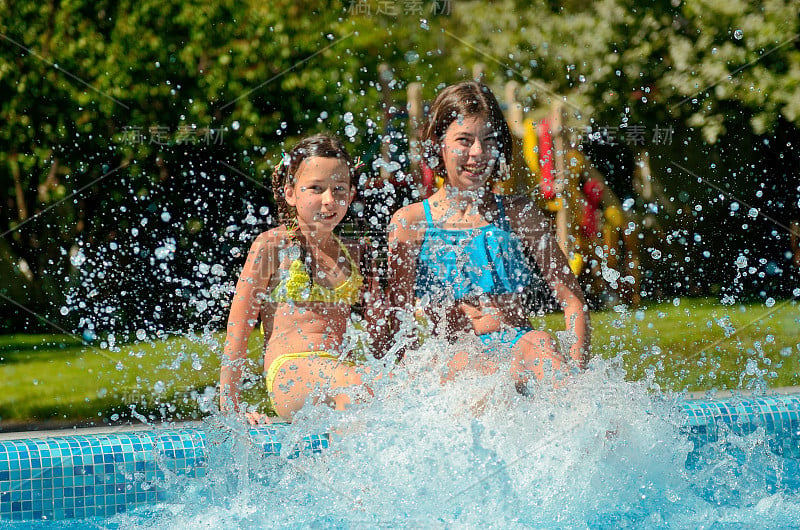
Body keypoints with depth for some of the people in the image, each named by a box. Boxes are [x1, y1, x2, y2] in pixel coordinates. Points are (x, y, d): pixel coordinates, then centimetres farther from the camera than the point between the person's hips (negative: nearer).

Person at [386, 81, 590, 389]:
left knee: (539, 344, -36)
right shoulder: (412, 223, 8)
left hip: (519, 344, 2)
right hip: (457, 354, -2)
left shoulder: (519, 214, 14)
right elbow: (400, 315, 4)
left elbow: (572, 299, 10)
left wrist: (575, 367, -8)